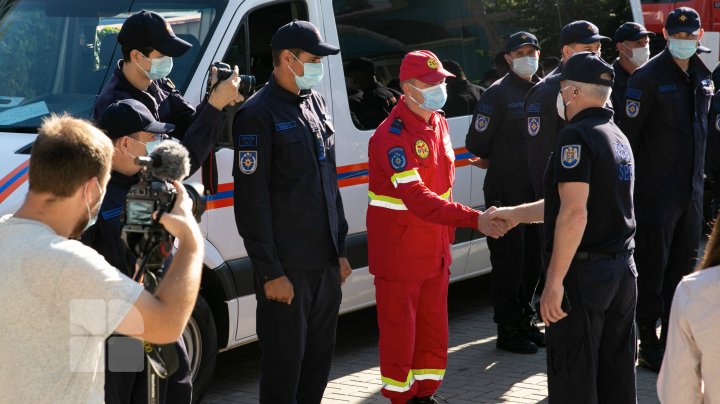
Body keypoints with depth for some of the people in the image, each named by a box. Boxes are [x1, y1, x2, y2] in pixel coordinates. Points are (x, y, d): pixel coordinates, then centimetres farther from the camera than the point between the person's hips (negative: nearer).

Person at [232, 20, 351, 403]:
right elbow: (251, 200, -14)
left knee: (319, 356, 14)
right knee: (285, 360, -1)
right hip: (287, 267, -8)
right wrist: (270, 271, -16)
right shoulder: (258, 115, -12)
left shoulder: (316, 104, 13)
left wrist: (340, 249, 18)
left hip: (326, 261, 8)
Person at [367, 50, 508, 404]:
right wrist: (474, 219, -35)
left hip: (435, 248, 8)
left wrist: (447, 237, 11)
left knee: (434, 329, 14)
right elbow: (416, 198, -30)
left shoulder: (438, 124, 6)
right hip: (399, 250, -8)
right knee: (399, 331, 2)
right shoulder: (392, 135, -22)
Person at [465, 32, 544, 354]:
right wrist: (499, 162, 5)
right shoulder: (498, 94, -10)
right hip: (506, 192, -7)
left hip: (536, 191, 7)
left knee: (533, 258, 13)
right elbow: (476, 143, -12)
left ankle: (524, 320, 27)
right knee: (509, 261, -2)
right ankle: (508, 330, 5)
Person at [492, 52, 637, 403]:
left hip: (583, 272, -9)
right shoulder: (618, 137, 15)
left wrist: (554, 282, -21)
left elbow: (574, 215, -23)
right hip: (622, 270, 9)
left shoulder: (577, 136, -15)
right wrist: (516, 214, 30)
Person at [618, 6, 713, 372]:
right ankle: (648, 345, 3)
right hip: (656, 189, -7)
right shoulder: (648, 77, -12)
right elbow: (628, 133, -13)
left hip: (691, 188, 7)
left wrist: (701, 175, 16)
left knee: (683, 264, 13)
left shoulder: (702, 77, 11)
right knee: (652, 265, -2)